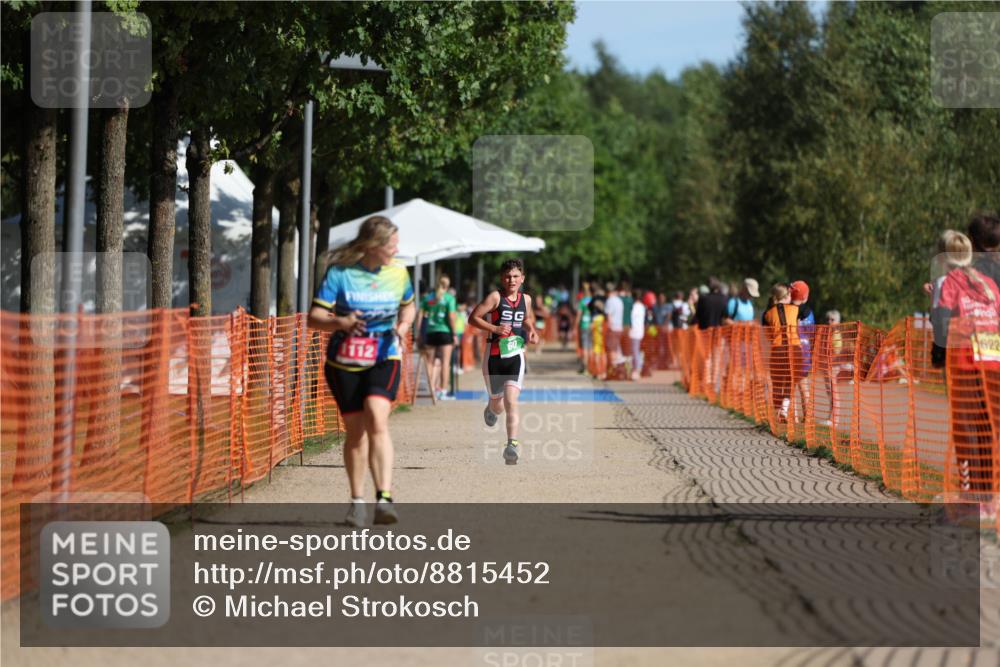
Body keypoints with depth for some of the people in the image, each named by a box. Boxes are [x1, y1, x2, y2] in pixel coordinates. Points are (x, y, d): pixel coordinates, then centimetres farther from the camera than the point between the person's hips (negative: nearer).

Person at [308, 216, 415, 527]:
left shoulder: (398, 273, 0)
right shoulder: (340, 272, -10)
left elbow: (408, 306, 20)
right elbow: (314, 317, -10)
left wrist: (404, 324, -3)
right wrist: (341, 322, -30)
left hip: (384, 359, 0)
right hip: (344, 361, 0)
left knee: (376, 420, -22)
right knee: (355, 430, 6)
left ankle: (384, 498, -29)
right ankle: (357, 501, 24)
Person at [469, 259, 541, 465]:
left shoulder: (525, 299, 8)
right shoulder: (495, 297, -7)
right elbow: (473, 318, -9)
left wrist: (531, 330, 8)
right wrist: (494, 328, -21)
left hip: (515, 355, 2)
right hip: (494, 355, -2)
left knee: (511, 402, -16)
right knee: (498, 405, 13)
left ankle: (512, 445, -20)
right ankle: (491, 409, 51)